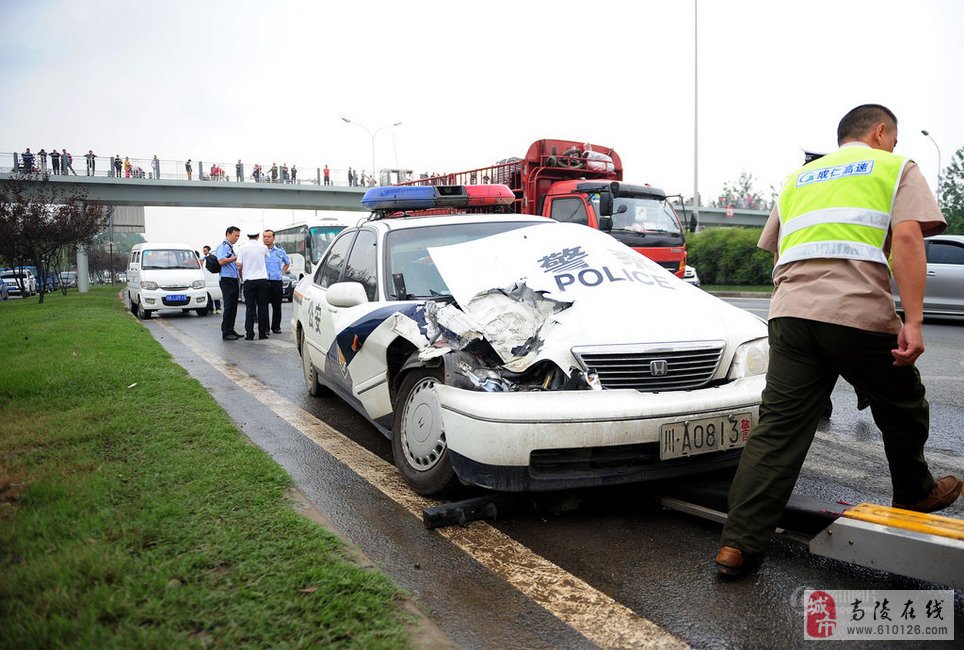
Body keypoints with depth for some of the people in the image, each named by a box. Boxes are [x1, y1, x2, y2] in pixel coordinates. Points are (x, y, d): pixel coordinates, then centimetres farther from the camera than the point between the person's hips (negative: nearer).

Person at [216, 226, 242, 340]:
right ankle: (226, 332, -6)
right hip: (227, 280, -9)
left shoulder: (230, 247, 21)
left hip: (233, 280, 9)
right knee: (228, 307, -9)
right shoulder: (223, 246, -8)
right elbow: (221, 261, -22)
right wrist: (236, 257, -18)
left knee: (233, 307, 11)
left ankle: (231, 330, 17)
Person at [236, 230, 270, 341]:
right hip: (262, 279, 0)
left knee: (250, 308, 1)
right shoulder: (263, 247, 1)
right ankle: (262, 333, 6)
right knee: (262, 307, 5)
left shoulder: (243, 248, -1)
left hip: (249, 280, 0)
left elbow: (239, 265, -2)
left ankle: (249, 334, -2)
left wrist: (241, 275, 16)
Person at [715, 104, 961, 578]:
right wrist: (912, 321, -9)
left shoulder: (799, 179, 28)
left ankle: (739, 544, -4)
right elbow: (906, 238, -3)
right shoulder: (896, 168, 13)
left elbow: (777, 255, 28)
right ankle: (914, 495, 43)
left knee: (778, 427, 0)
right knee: (902, 409, 22)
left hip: (790, 310, 4)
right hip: (859, 312, -4)